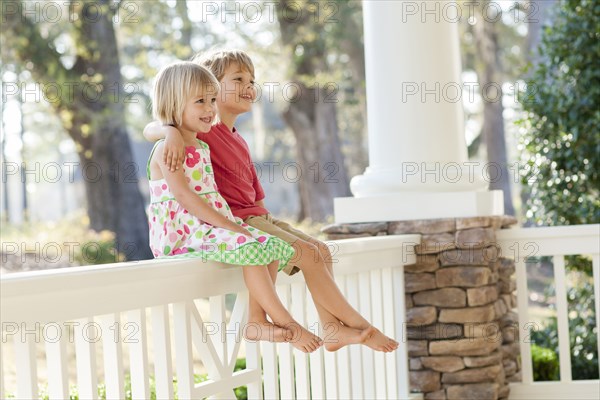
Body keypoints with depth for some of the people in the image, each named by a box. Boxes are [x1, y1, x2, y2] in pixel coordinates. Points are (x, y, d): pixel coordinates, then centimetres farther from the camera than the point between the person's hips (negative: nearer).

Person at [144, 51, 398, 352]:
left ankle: (332, 328, -10)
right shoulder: (202, 129, -5)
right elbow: (149, 129, -18)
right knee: (308, 253, -16)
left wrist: (269, 222, 8)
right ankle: (358, 323, -8)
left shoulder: (238, 143, 21)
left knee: (321, 249, -2)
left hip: (257, 218, 9)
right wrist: (172, 131, -38)